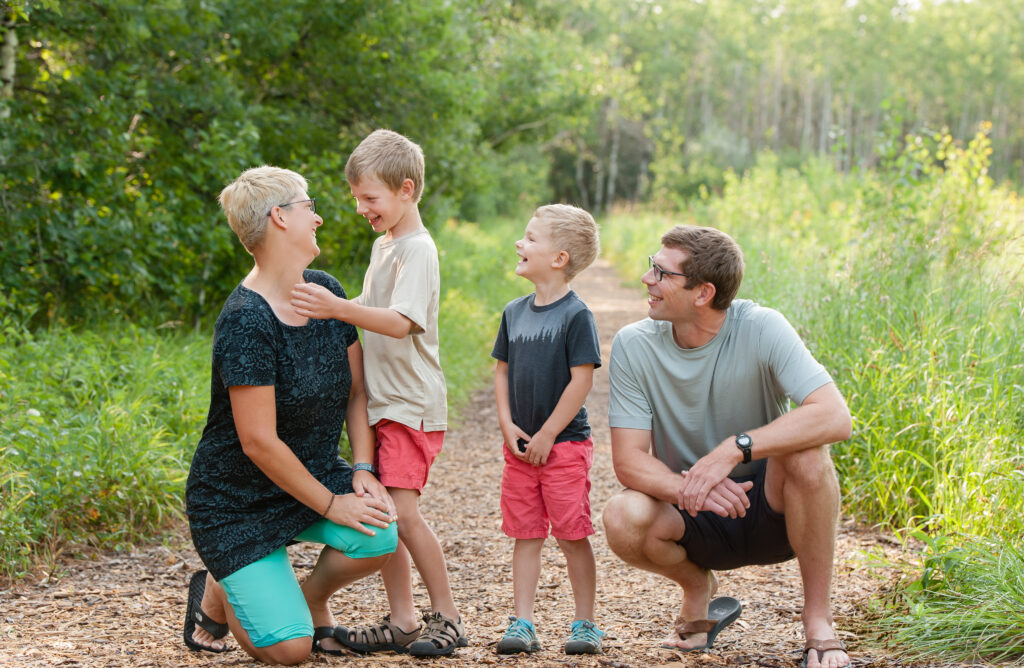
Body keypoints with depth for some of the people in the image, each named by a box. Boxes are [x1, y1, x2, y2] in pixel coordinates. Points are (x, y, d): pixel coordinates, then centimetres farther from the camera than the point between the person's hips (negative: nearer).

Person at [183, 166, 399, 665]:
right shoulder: (246, 320, -25)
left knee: (380, 537, -24)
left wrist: (362, 470, -7)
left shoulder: (326, 292, 0)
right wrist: (330, 504, -17)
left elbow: (356, 391, 7)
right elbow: (259, 442, -25)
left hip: (315, 474, 7)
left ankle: (312, 597, 8)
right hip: (238, 501, -6)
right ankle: (216, 592, 18)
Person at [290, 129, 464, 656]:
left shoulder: (418, 249, -13)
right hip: (381, 402, 9)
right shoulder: (383, 245, 16)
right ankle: (401, 621, 14)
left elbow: (401, 322, -28)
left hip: (412, 404, -9)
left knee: (402, 510, -15)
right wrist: (332, 313, 14)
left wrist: (339, 309, -38)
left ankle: (447, 616, -2)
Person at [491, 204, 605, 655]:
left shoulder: (575, 315, -11)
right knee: (525, 534, 7)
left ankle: (585, 624, 11)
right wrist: (508, 425, 1)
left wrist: (547, 435, -13)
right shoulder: (515, 312, 8)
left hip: (564, 444, -6)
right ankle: (522, 624, 12)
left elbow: (581, 380, -14)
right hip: (521, 446, 6)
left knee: (572, 535, -1)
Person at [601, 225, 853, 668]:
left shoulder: (760, 328, -17)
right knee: (623, 519, -29)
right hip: (693, 517, 2)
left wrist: (734, 449, -38)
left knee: (805, 452, -32)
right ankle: (698, 589, 5)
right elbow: (628, 460, -13)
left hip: (771, 511, -2)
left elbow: (835, 417, -29)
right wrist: (687, 489, -34)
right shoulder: (633, 346, -10)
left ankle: (819, 622, -17)